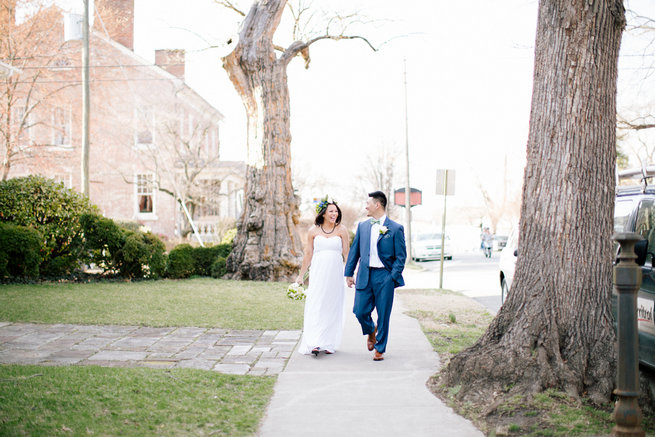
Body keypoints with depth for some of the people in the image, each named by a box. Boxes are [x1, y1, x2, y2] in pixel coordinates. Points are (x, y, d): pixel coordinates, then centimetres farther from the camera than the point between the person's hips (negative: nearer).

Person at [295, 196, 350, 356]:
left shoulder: (341, 230, 3)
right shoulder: (314, 231, 5)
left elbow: (346, 253, 4)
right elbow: (308, 254, 10)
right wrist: (301, 275, 11)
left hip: (335, 274, 0)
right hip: (318, 273, 0)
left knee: (333, 307, 4)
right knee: (315, 306, -8)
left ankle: (329, 344, 14)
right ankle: (314, 343, -10)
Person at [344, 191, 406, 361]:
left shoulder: (395, 228, -3)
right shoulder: (362, 226, 10)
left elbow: (401, 256, -2)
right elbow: (354, 251, 14)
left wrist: (393, 277, -10)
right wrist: (349, 273, 10)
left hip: (384, 277, -3)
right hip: (364, 276, 3)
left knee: (383, 315, 2)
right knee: (360, 311, -1)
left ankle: (380, 349, 18)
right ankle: (371, 331, 32)